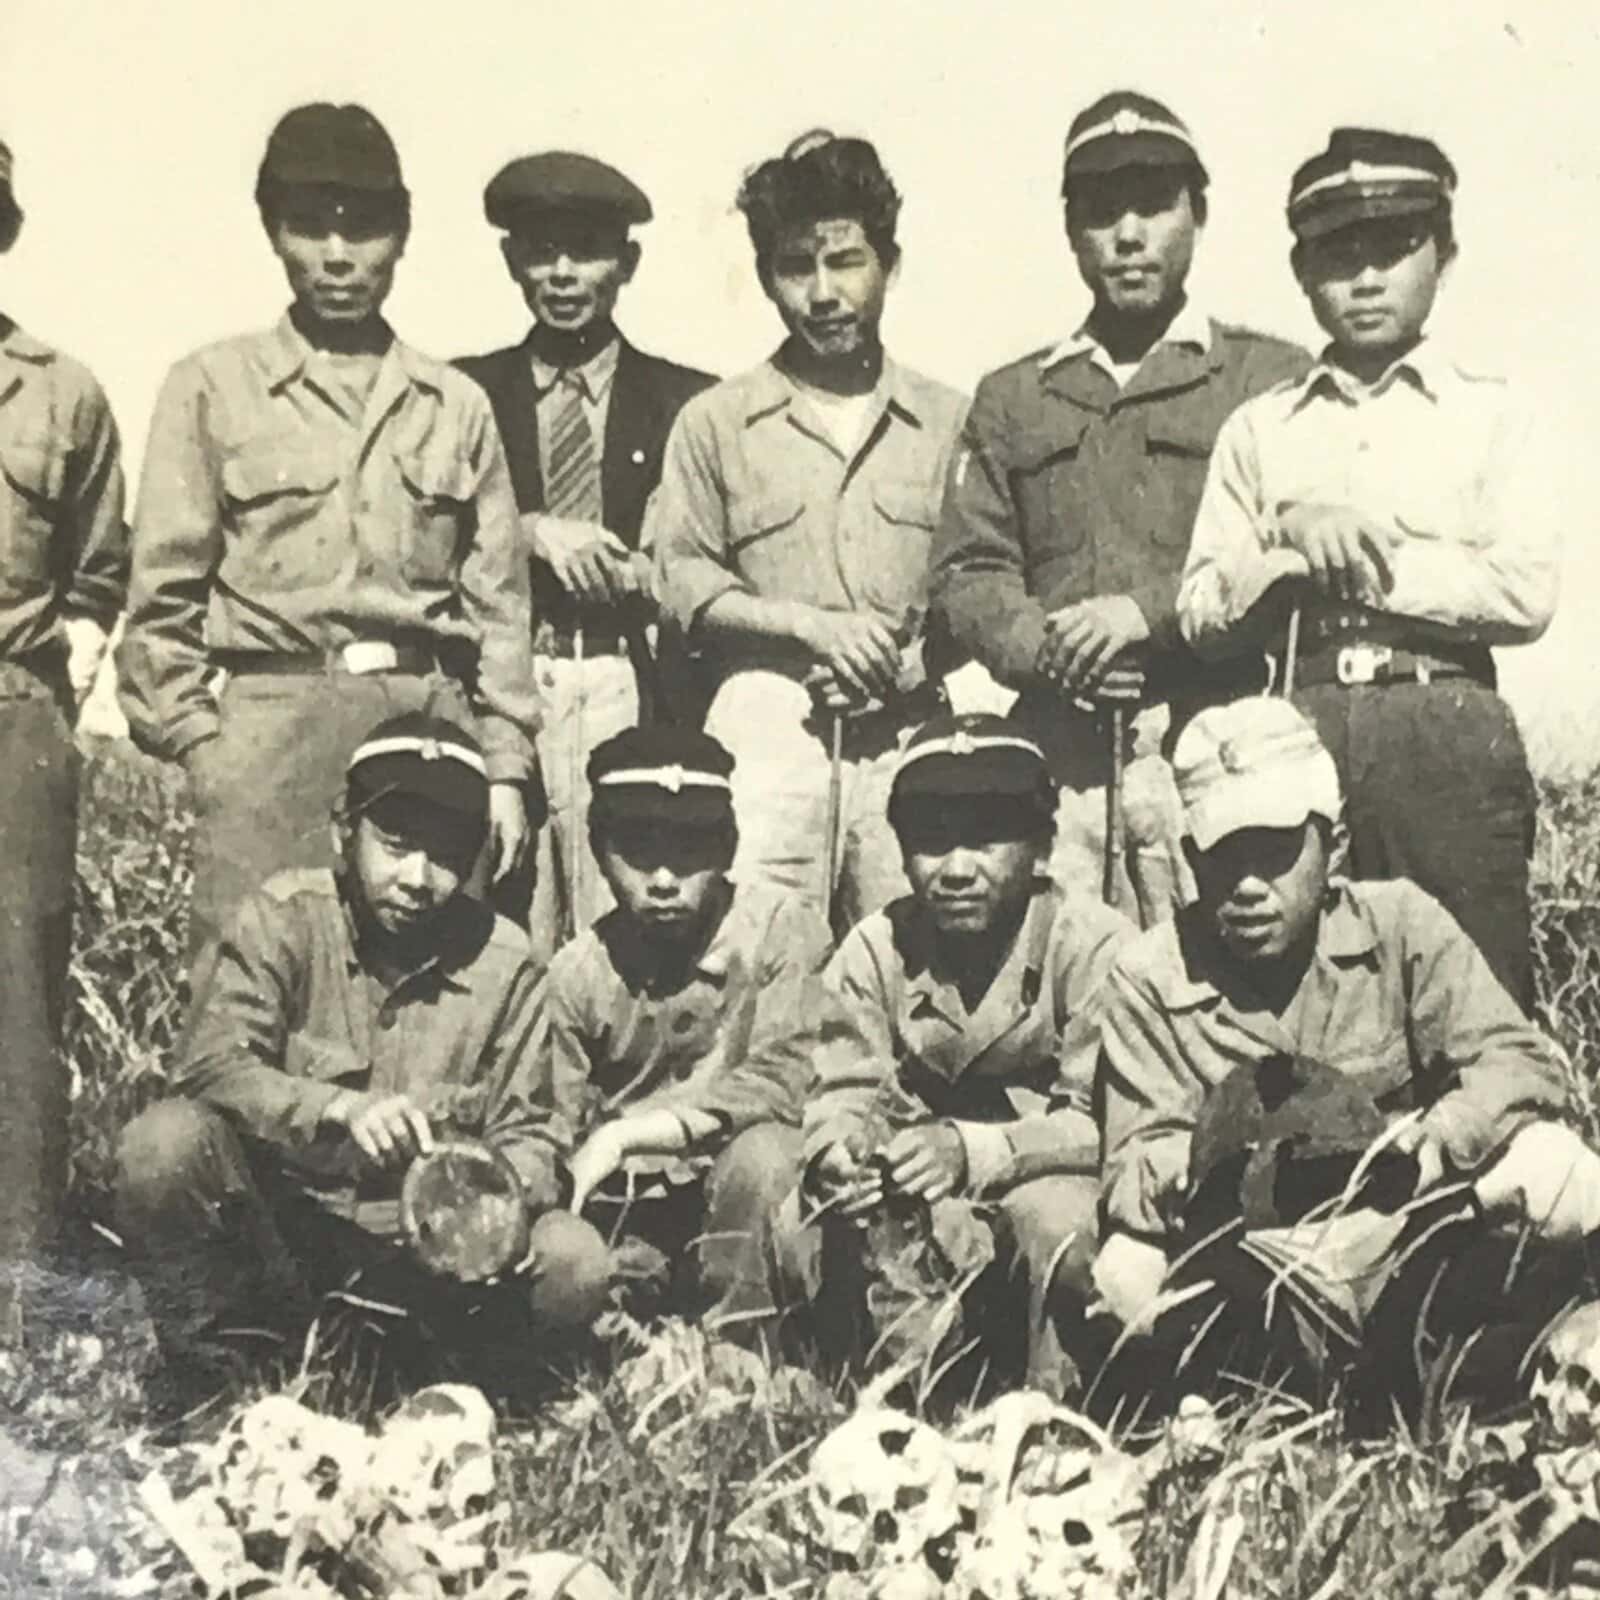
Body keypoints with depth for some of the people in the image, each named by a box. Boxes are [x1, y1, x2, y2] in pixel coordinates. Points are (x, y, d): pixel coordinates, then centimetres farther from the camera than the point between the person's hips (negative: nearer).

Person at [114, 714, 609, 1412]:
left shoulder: (504, 964, -4)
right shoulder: (283, 915, -8)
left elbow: (527, 1132, 0)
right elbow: (209, 1064, -18)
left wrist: (507, 1193, -24)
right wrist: (343, 1107, -35)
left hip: (428, 1245, 1)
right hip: (279, 1224, -1)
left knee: (574, 1265, -24)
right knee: (164, 1142, -28)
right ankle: (214, 1396, -9)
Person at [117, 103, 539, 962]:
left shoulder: (457, 406, 13)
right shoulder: (211, 388, 7)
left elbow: (498, 607, 12)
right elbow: (162, 601, 5)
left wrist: (506, 768, 6)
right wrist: (199, 748, -3)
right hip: (270, 723, -2)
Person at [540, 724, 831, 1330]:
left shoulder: (779, 928, -8)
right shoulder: (576, 974, 2)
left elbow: (780, 1081, -16)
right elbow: (564, 1134, 7)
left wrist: (626, 1134, -21)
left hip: (753, 1203, -2)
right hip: (631, 1216, 3)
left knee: (764, 1151, -33)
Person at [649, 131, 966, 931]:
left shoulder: (949, 423, 15)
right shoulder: (715, 421, 12)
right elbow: (675, 581, 4)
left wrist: (923, 656, -8)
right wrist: (809, 624, -7)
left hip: (909, 733, 1)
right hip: (767, 723, -1)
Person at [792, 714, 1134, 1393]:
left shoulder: (1094, 943, -14)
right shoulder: (874, 948, -1)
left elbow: (1099, 1120, -20)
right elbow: (842, 1094, -3)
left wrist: (971, 1150, -36)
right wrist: (838, 1153, -29)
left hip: (1051, 1187, -3)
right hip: (918, 1205, 3)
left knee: (1054, 1214, -35)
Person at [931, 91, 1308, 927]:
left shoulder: (1273, 379, 12)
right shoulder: (1009, 399, 21)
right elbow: (964, 574, 12)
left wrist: (1151, 611, -12)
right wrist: (1043, 648, -8)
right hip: (1057, 747, 2)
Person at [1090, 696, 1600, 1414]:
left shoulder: (1400, 923, 2)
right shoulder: (1147, 980, -1)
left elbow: (1523, 1064, -6)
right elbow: (1129, 1186, -7)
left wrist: (1415, 1146, -26)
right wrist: (1206, 1158, -31)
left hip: (1414, 1247, 1)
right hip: (1259, 1294, -1)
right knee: (1121, 1277, -30)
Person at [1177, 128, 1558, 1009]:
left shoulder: (1493, 413, 9)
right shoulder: (1256, 430, 16)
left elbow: (1525, 594, -5)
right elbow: (1200, 614, 8)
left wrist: (1348, 556, -3)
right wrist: (1289, 540, -9)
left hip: (1449, 734, -2)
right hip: (1299, 730, 2)